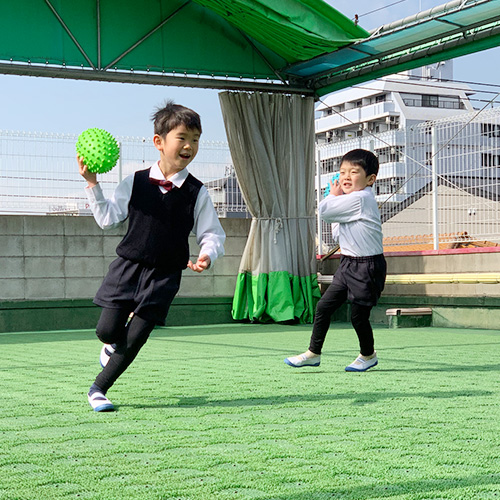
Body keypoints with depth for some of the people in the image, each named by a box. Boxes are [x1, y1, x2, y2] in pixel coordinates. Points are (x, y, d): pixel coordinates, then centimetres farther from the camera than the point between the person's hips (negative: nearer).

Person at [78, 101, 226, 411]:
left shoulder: (197, 193, 0)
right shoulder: (135, 183, 2)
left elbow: (212, 233, 3)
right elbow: (108, 219, 6)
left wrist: (207, 255, -18)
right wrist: (92, 185, -2)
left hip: (165, 275, -1)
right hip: (128, 266, 1)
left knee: (136, 338, -3)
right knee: (107, 330, -4)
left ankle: (99, 388, 15)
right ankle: (115, 345, 35)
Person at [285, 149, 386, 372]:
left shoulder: (360, 199, -19)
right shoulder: (351, 201, 13)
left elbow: (323, 210, -20)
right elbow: (338, 236, 18)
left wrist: (334, 196, 0)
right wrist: (336, 198, 7)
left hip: (367, 267, -10)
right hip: (348, 264, 10)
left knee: (358, 314, 1)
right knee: (324, 306, 5)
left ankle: (368, 355, 24)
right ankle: (313, 353, 14)